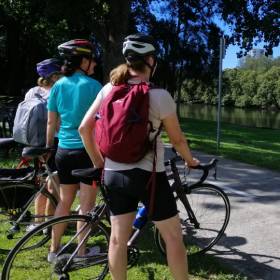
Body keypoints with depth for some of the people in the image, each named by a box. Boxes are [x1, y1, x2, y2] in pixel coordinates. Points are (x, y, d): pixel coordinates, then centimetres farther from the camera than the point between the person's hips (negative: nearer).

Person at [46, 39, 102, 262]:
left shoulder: (58, 86, 5)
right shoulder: (92, 85, -9)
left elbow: (51, 122, 8)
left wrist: (48, 147, 19)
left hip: (64, 150, 5)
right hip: (88, 150, -5)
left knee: (64, 202, 16)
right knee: (86, 204, 5)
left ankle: (54, 250, 24)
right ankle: (82, 251, 13)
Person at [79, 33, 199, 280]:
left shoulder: (108, 89, 1)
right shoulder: (159, 95, -12)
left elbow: (84, 128, 2)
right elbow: (177, 139, -4)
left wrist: (98, 161, 14)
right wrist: (190, 160, 16)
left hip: (113, 174, 5)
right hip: (147, 175, -5)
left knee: (118, 237, 13)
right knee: (173, 235, 11)